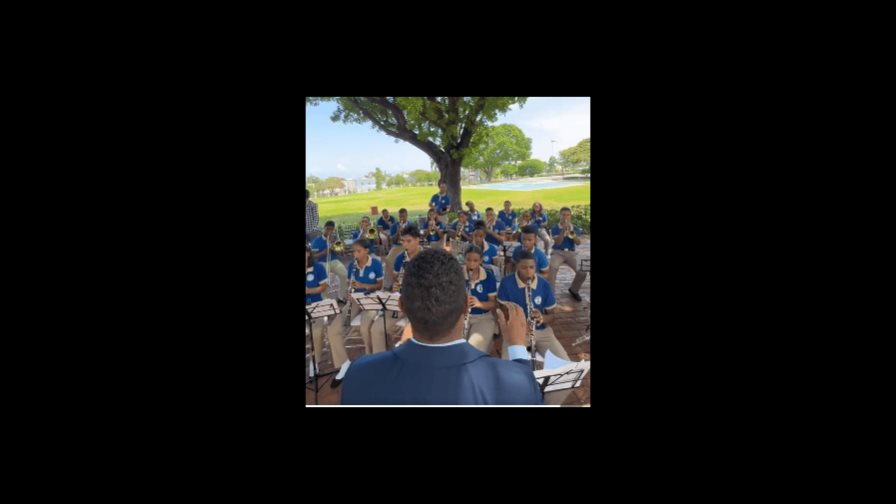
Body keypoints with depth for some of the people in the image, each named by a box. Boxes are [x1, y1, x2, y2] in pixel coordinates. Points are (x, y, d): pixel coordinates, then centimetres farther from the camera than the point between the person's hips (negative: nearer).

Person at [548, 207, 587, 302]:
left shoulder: (575, 228, 8)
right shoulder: (555, 228, 1)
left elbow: (579, 243, -6)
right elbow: (558, 242, -11)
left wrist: (570, 231, -18)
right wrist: (563, 230, -21)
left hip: (571, 253, 2)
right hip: (558, 252, -2)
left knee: (583, 272, -18)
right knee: (552, 269, -34)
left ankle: (573, 290, 11)